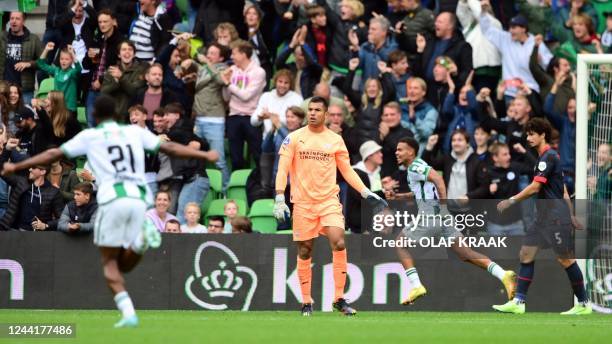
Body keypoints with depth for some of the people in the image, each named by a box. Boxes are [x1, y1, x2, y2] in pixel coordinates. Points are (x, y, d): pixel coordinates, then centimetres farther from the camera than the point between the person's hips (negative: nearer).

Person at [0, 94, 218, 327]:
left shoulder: (90, 136, 10)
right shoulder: (135, 132, 18)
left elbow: (54, 154, 10)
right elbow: (170, 148, 18)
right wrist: (205, 156, 28)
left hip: (112, 200, -3)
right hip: (139, 198, 3)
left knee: (110, 262, 7)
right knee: (124, 265, 11)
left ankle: (128, 313, -12)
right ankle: (141, 240, -21)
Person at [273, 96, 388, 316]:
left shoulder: (336, 140, 7)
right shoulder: (294, 138, 2)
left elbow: (347, 170, 15)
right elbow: (282, 170, -1)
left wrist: (366, 193, 7)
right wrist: (279, 199, -11)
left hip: (329, 200, 0)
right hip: (303, 203, 0)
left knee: (339, 243, -17)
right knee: (304, 251, 3)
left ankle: (339, 298, -10)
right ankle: (306, 302, 15)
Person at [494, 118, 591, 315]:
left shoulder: (548, 157, -13)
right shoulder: (546, 157, 17)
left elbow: (535, 187, -19)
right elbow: (563, 190, 21)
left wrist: (512, 200, -14)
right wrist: (570, 215, 23)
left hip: (556, 216, -10)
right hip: (545, 217, 10)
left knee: (565, 259, -5)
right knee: (526, 253, 3)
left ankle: (584, 304, 2)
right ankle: (518, 302, 1)